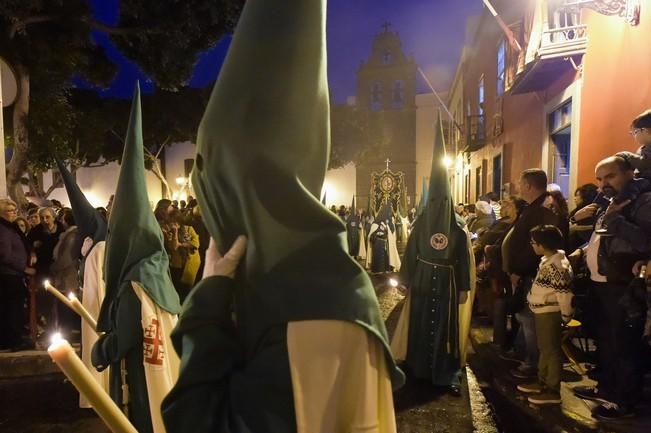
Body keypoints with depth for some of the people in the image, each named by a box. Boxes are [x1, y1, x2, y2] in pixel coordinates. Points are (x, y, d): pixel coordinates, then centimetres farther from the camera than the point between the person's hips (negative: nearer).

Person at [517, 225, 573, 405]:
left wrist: (566, 315, -16)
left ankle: (553, 391, 11)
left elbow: (564, 292, -24)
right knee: (544, 349, 19)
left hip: (549, 313, -10)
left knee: (551, 351, 0)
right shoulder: (549, 260, 8)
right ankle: (542, 382, 33)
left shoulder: (555, 265, -24)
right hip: (543, 311, 10)